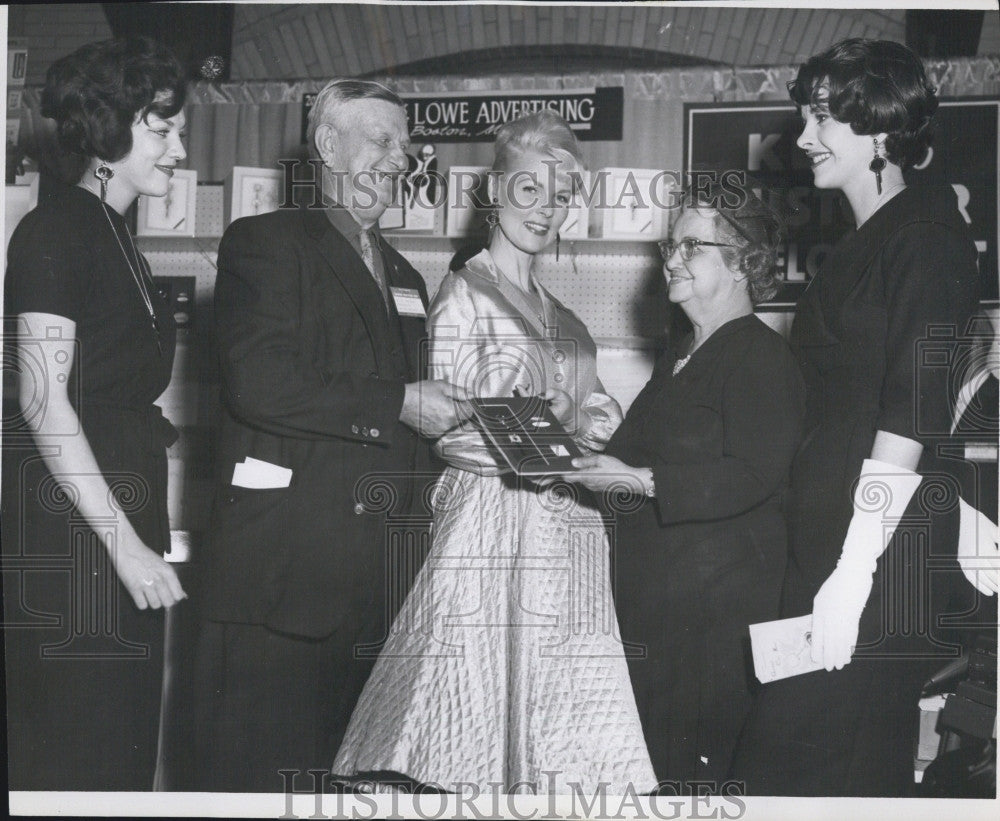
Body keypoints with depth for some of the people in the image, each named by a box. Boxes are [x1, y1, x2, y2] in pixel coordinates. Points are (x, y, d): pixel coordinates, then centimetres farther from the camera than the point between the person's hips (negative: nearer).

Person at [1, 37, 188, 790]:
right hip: (68, 531, -9)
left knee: (125, 740, 13)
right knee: (70, 752, -1)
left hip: (123, 515, 9)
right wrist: (125, 543, -18)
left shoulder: (117, 239, 17)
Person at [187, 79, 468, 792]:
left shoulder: (404, 277, 23)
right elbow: (260, 385, -15)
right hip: (278, 566, -6)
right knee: (253, 767, -4)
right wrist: (397, 404, -12)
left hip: (371, 576, 7)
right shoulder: (264, 242, 1)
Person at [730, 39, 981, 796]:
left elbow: (908, 421, -17)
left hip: (880, 567, -9)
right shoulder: (863, 243, 18)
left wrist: (853, 576, -21)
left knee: (789, 769, -7)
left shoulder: (928, 241, -8)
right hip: (825, 550, 9)